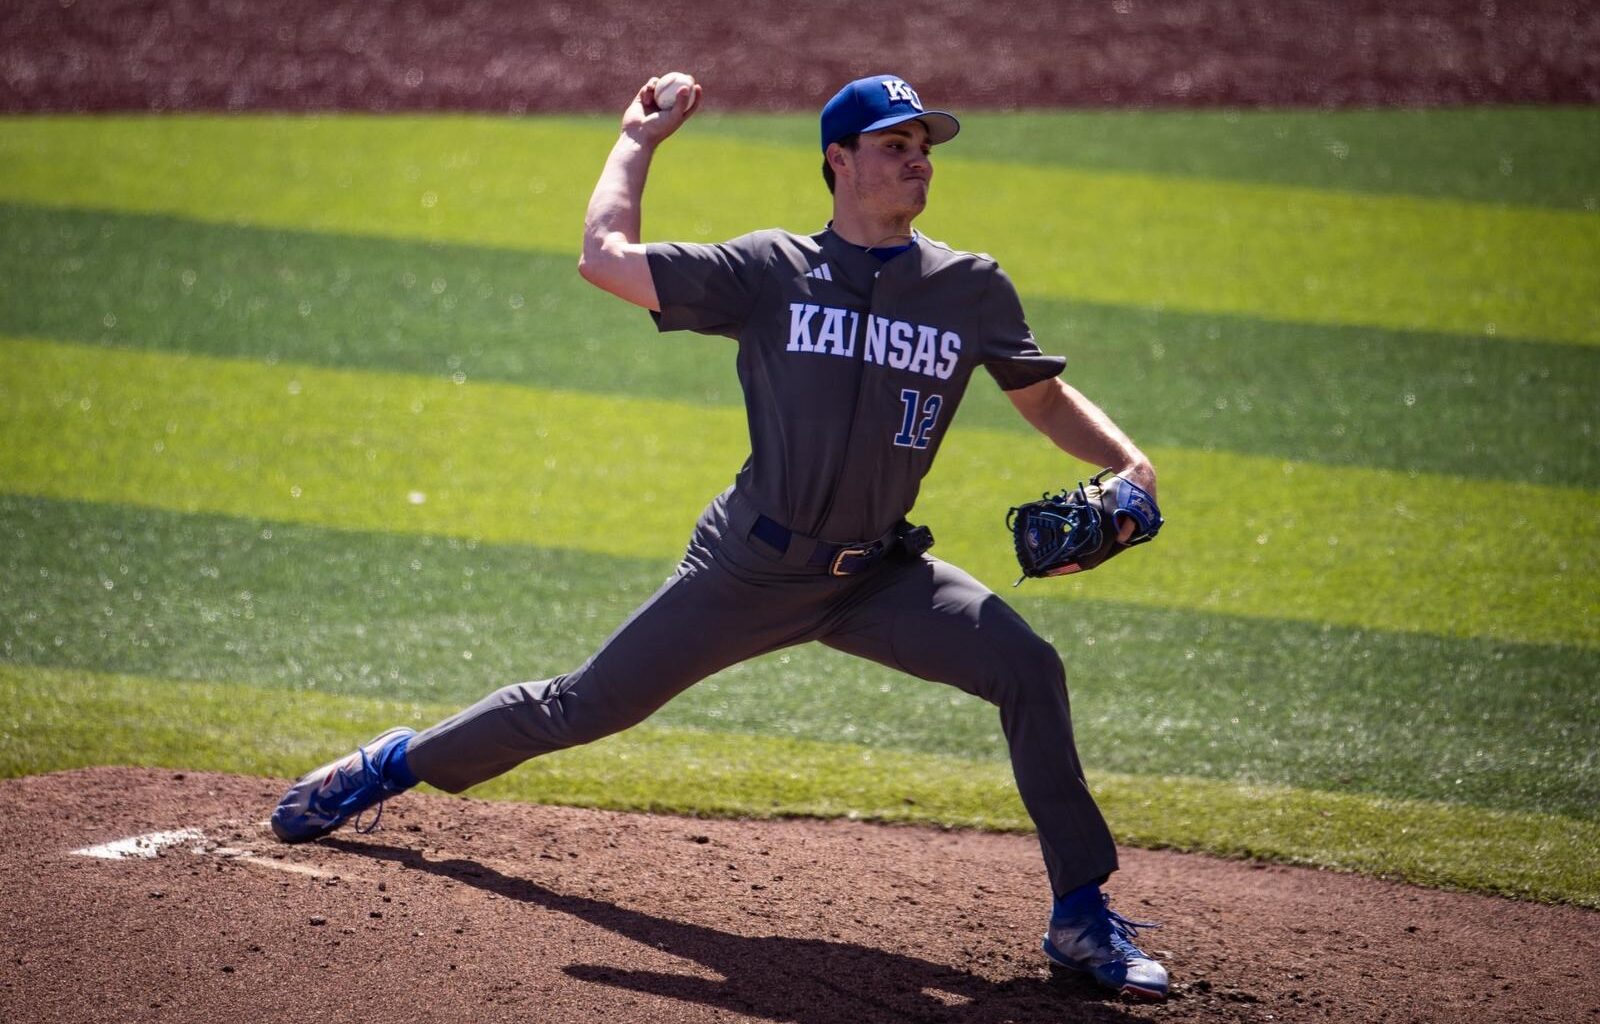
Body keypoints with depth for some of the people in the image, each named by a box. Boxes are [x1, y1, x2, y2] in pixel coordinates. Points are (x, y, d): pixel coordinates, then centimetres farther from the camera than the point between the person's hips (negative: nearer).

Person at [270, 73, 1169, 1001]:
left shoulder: (972, 288, 0)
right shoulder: (773, 270, -5)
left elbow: (1046, 398, 7)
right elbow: (606, 256, -7)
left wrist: (1126, 462, -11)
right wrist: (640, 138, 4)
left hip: (880, 575, 2)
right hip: (751, 570, -2)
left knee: (1029, 671, -20)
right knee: (587, 707, 6)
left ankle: (1082, 914, -11)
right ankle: (401, 763, 31)